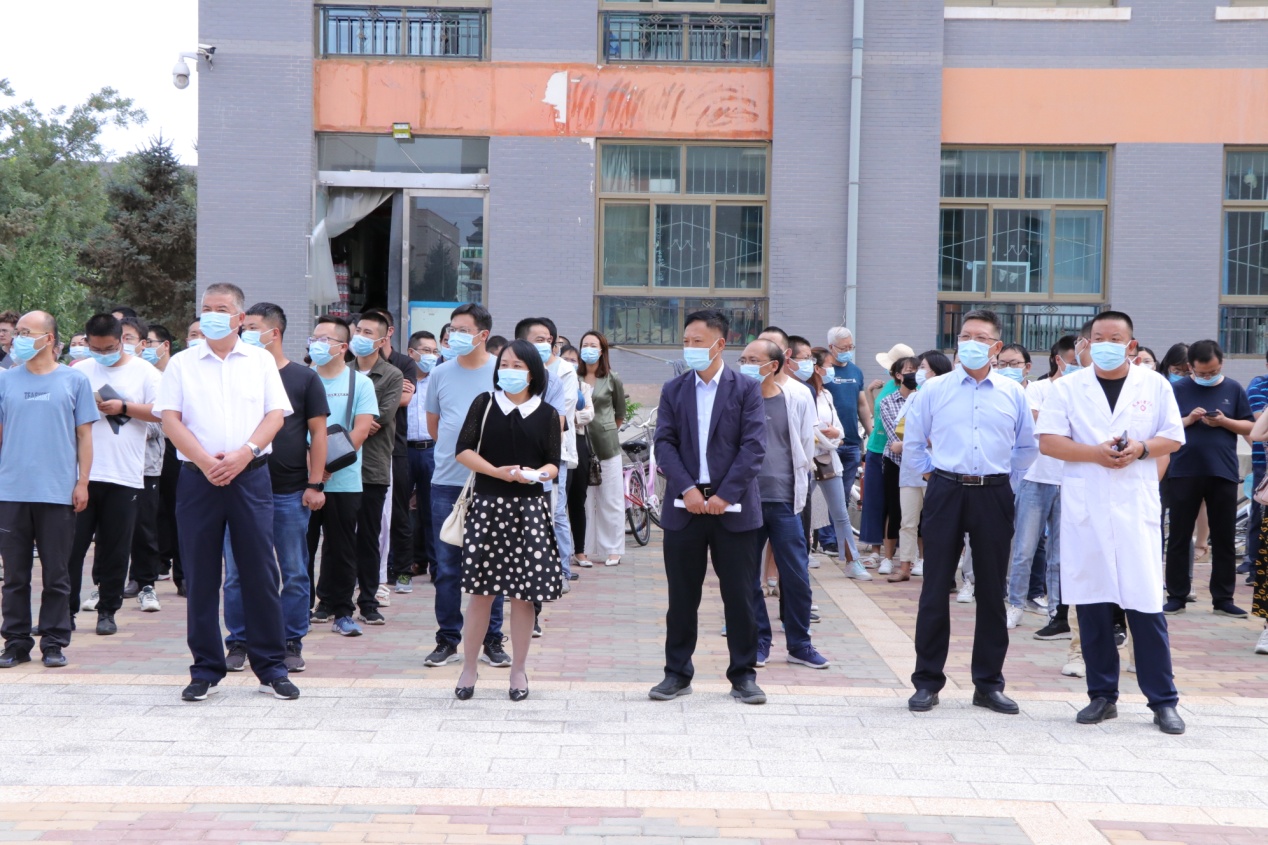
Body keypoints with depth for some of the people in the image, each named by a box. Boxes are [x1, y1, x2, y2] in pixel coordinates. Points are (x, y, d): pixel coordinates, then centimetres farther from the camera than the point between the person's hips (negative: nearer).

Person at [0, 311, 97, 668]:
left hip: (58, 492, -2)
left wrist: (83, 482, -1)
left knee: (56, 574, 4)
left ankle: (54, 643, 12)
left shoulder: (74, 380, 4)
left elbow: (84, 435, 4)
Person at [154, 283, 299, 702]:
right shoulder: (182, 364, 8)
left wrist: (243, 453, -13)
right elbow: (170, 420, 1)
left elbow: (275, 416, 3)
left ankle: (271, 666, 8)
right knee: (200, 576, 3)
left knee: (260, 571, 0)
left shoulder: (260, 361, 9)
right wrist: (205, 460, -13)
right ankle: (206, 669, 12)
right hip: (197, 478, 0)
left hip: (250, 475, 0)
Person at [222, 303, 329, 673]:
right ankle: (238, 643, 13)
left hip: (290, 491, -2)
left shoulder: (304, 378, 2)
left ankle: (292, 643, 13)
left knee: (294, 573, 4)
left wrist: (315, 484, -5)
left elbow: (318, 433, 1)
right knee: (237, 572, 4)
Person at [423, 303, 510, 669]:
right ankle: (448, 640, 13)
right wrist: (455, 452, 12)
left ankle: (492, 640, 11)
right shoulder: (441, 374, 8)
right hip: (446, 483, 3)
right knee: (447, 567, 5)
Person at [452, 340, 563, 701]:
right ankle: (469, 666, 14)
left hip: (530, 508, 0)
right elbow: (463, 451, -1)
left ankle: (519, 669, 15)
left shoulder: (547, 415, 6)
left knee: (523, 592, 2)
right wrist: (498, 471, -14)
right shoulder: (484, 404, 5)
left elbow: (554, 464, 2)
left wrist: (536, 473, -20)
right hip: (487, 505, 0)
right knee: (481, 591, 2)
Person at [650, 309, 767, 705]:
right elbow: (665, 443, 2)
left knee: (740, 595, 2)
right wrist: (687, 489, -12)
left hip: (732, 507, -2)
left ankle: (743, 675, 13)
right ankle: (677, 673, 16)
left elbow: (754, 446, -6)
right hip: (684, 506, 2)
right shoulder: (673, 390, 9)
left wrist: (725, 495, -13)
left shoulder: (746, 389, 1)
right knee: (682, 596, 6)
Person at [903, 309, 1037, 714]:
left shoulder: (1013, 393, 6)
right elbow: (913, 443, 13)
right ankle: (927, 681, 8)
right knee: (935, 590, 0)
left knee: (992, 591, 6)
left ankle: (988, 683, 15)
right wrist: (932, 471, 5)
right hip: (946, 493, -1)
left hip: (994, 495, 1)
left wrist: (999, 470, 9)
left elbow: (1028, 447, 17)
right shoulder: (934, 390, 4)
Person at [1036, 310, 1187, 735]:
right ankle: (1102, 695, 15)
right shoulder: (1068, 388, 6)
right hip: (1085, 508, 1)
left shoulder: (1154, 386, 9)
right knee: (1092, 604, 4)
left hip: (1136, 508, -1)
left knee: (1146, 604, -4)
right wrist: (1094, 453, -13)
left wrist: (1141, 448, -11)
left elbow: (1173, 437, 9)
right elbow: (1048, 441, 0)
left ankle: (1163, 700, 4)